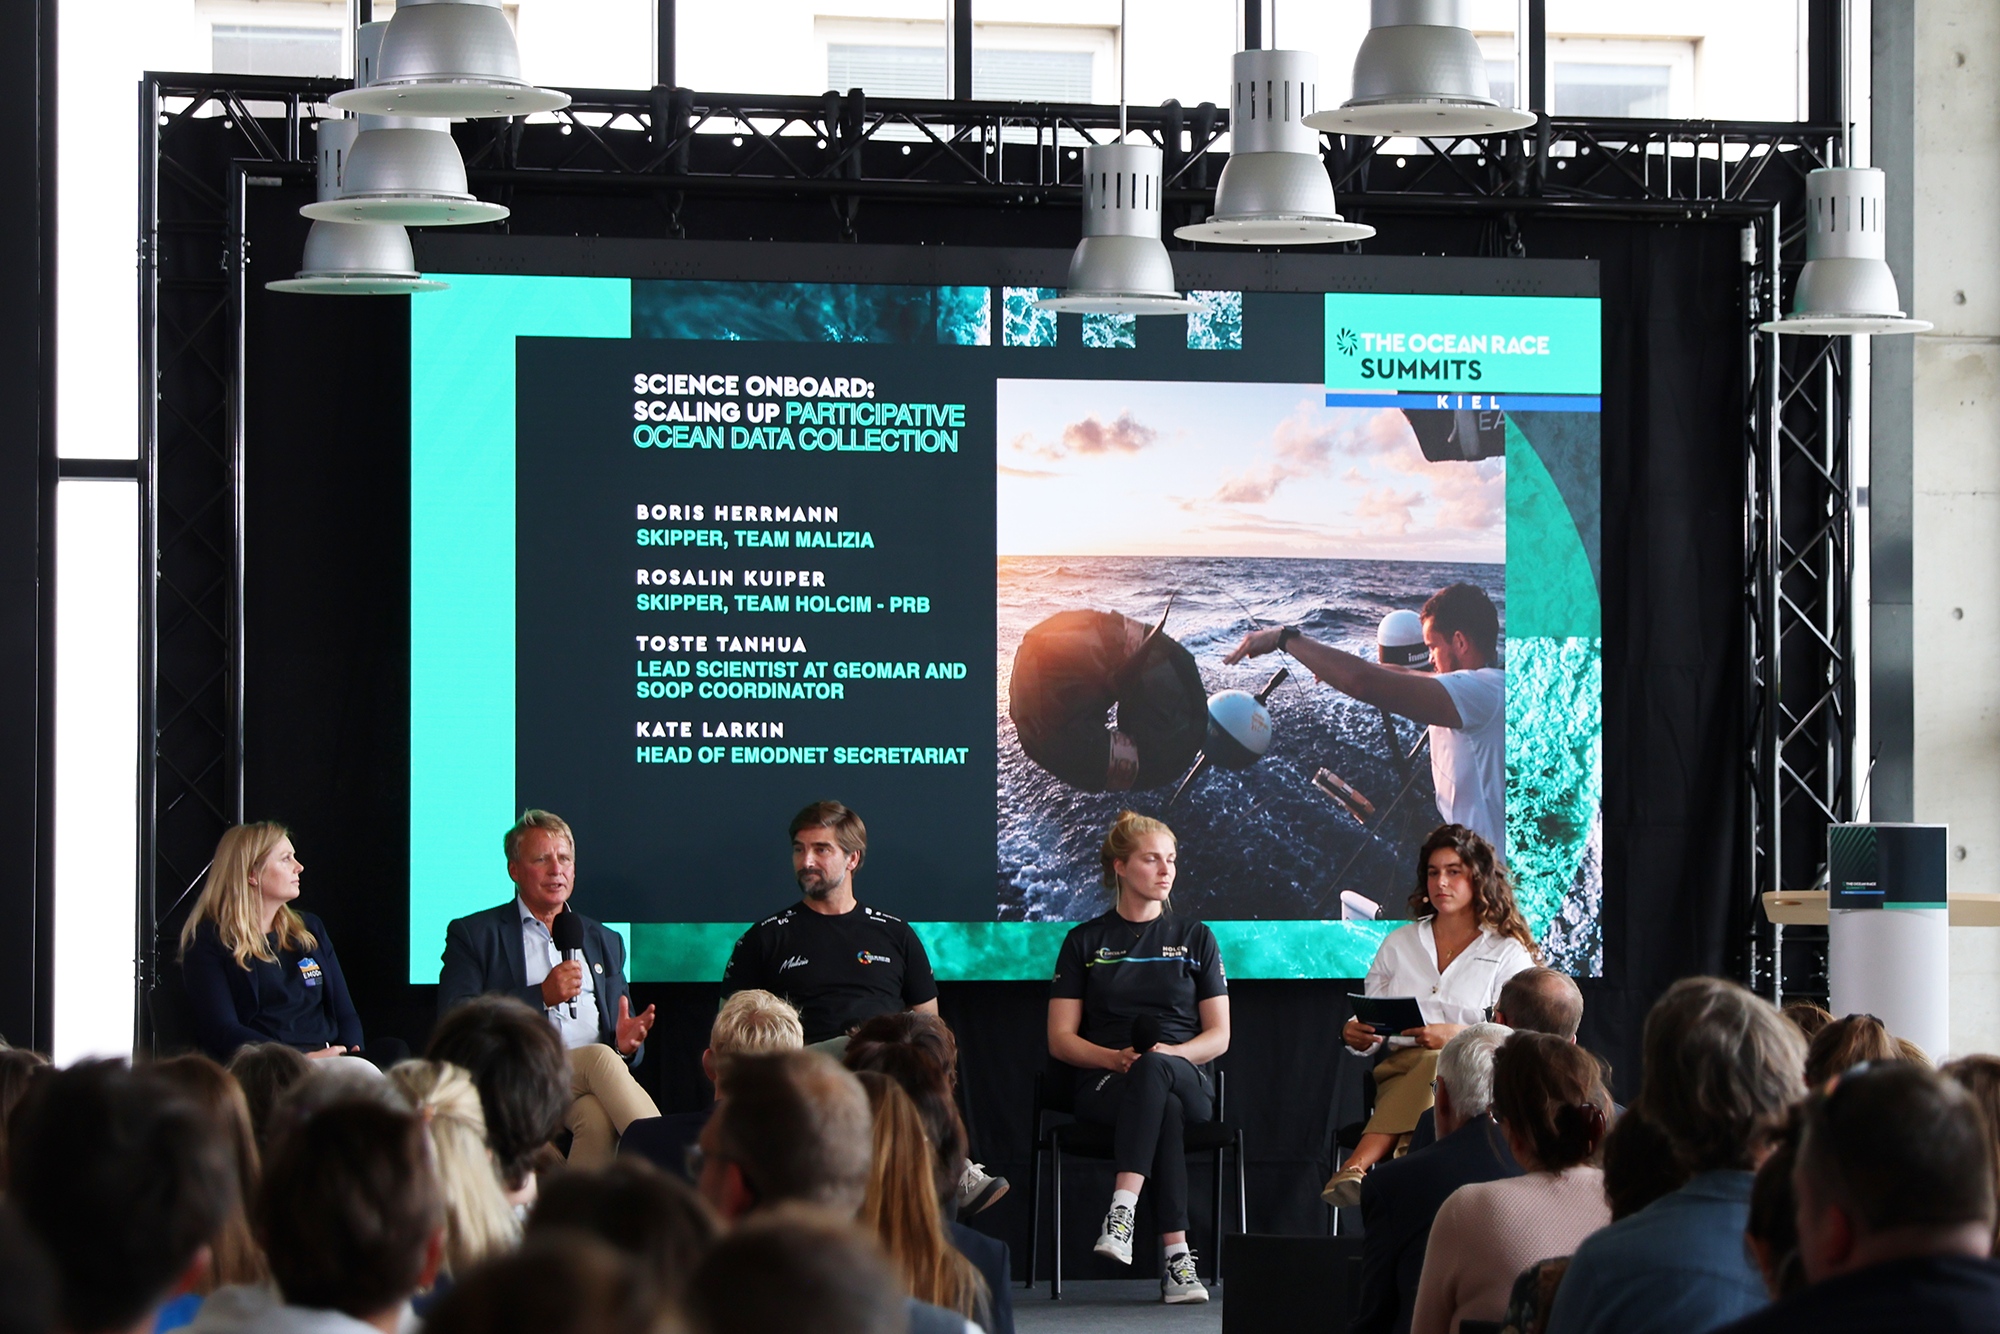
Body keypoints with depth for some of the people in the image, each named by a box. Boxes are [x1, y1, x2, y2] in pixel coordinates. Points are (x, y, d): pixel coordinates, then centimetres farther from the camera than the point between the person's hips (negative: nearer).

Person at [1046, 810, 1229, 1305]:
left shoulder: (1195, 938, 16)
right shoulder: (1085, 941, 13)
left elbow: (1219, 1036, 10)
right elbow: (1061, 1040, 7)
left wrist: (1167, 1053, -12)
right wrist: (1116, 1057, -14)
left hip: (1186, 1080, 1)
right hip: (1105, 1086, -1)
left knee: (1154, 1069, -39)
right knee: (1165, 1109, -39)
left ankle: (1121, 1211, -53)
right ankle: (1177, 1255, -49)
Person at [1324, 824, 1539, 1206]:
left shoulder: (1509, 953, 10)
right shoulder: (1398, 944, 22)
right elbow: (1373, 1024, 22)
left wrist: (1458, 1035, -18)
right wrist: (1354, 1034, -4)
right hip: (1401, 1071, 2)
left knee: (1439, 1065, -40)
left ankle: (1355, 1167, -54)